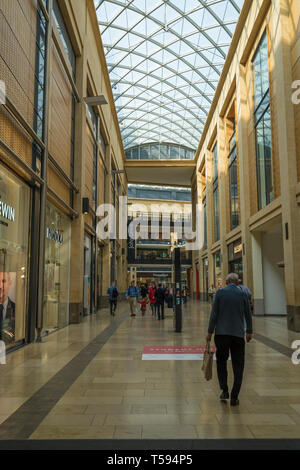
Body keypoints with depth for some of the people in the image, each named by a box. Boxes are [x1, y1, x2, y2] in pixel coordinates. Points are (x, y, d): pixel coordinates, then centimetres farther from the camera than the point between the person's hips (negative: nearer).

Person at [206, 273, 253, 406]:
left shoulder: (220, 293, -3)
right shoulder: (242, 294, 0)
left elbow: (214, 314, -5)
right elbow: (248, 315, 6)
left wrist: (210, 332, 1)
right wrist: (249, 331, 20)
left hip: (221, 333, 0)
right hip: (238, 334, 0)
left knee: (221, 361, 18)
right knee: (238, 366, 8)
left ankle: (224, 390, 11)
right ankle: (234, 397, 8)